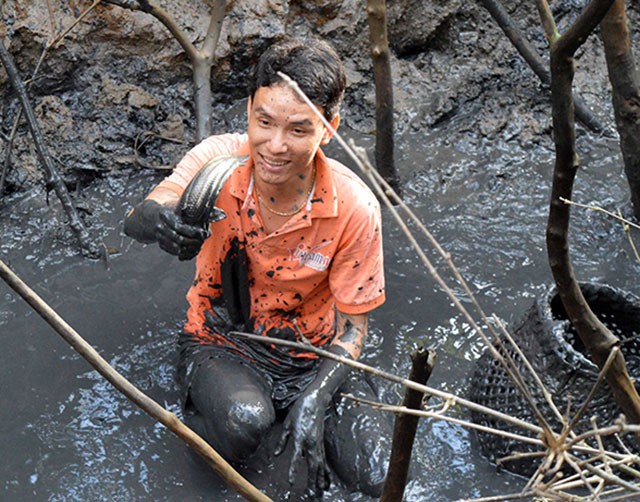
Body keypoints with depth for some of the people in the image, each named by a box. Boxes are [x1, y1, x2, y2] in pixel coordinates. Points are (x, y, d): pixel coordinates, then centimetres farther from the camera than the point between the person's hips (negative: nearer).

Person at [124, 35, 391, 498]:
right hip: (222, 343, -1)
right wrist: (158, 219, -55)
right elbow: (137, 220, -30)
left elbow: (352, 323, -11)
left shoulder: (354, 208, -20)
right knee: (243, 421, -36)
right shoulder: (219, 160, -17)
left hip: (314, 352, 1)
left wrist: (314, 400, -25)